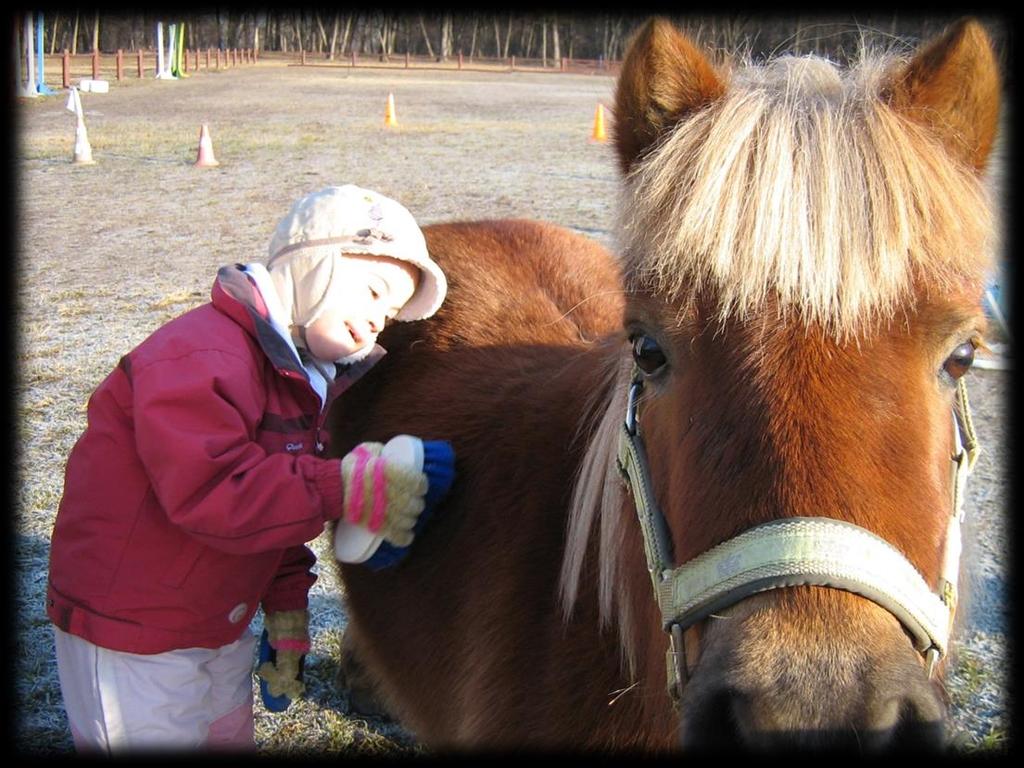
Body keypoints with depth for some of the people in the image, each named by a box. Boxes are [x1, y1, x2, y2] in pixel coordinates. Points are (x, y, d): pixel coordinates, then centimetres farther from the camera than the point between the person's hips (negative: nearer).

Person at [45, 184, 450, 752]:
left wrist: (287, 609, 12)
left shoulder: (312, 376, 7)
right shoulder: (199, 356, -24)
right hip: (132, 638, -9)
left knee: (232, 736, 21)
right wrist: (345, 487, -37)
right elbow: (207, 494, -35)